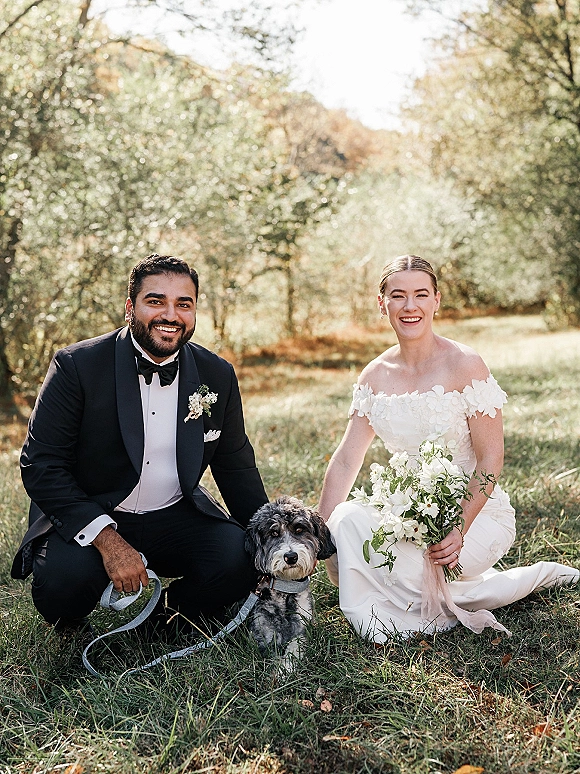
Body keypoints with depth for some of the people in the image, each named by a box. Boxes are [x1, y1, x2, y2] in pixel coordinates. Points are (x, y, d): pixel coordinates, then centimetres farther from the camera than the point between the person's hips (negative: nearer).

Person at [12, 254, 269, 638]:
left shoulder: (218, 375, 0)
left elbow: (236, 467, 9)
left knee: (240, 561, -23)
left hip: (177, 518, 3)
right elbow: (41, 465, -14)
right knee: (62, 581, -32)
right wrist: (108, 541, -25)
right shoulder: (77, 365, -12)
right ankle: (71, 624, 7)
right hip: (89, 519, -3)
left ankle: (172, 612, 9)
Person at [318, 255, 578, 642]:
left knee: (407, 573, -26)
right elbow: (346, 460, 2)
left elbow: (491, 459, -14)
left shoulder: (465, 365, -13)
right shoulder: (375, 376, 2)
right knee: (348, 518, -24)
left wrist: (460, 529, -25)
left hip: (475, 512, -4)